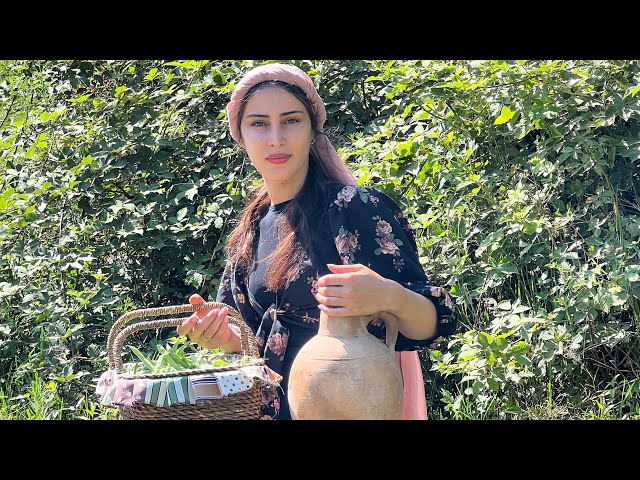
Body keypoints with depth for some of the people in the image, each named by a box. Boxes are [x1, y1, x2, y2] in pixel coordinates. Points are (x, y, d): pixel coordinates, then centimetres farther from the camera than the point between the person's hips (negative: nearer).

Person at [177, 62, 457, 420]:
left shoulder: (356, 208, -16)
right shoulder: (252, 229, 3)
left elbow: (432, 327, -20)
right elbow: (261, 339, 12)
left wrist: (389, 297, -40)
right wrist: (226, 337, -9)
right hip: (274, 406, 6)